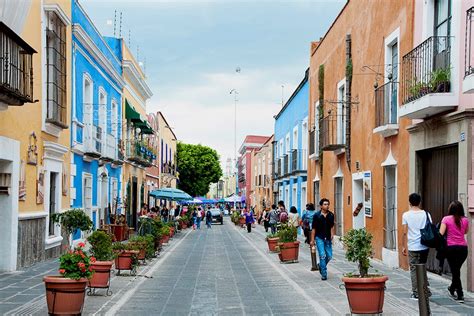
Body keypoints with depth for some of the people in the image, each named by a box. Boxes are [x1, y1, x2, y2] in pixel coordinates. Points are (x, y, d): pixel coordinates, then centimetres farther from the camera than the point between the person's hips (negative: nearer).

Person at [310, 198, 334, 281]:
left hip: (328, 238, 4)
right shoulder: (317, 215, -6)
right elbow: (313, 228, -3)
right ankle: (324, 274, -2)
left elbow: (332, 227, 12)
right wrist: (312, 240, -4)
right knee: (322, 255, -9)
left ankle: (321, 265, 35)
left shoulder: (331, 215, 4)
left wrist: (332, 235, -1)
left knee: (329, 256, 6)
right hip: (319, 238, -4)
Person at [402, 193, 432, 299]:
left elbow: (405, 233, -6)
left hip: (412, 247, -2)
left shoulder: (406, 215, -4)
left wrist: (403, 246, 2)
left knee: (414, 270, 6)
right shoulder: (426, 214, 2)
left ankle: (416, 293, 6)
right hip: (424, 246, 3)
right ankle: (426, 291, 18)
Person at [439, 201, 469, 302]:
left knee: (455, 271, 4)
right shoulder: (465, 220, 1)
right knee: (457, 269, 20)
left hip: (451, 248, -3)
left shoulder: (446, 219, -8)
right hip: (463, 248, 3)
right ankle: (452, 288, 41)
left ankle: (460, 295, 1)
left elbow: (441, 234, -14)